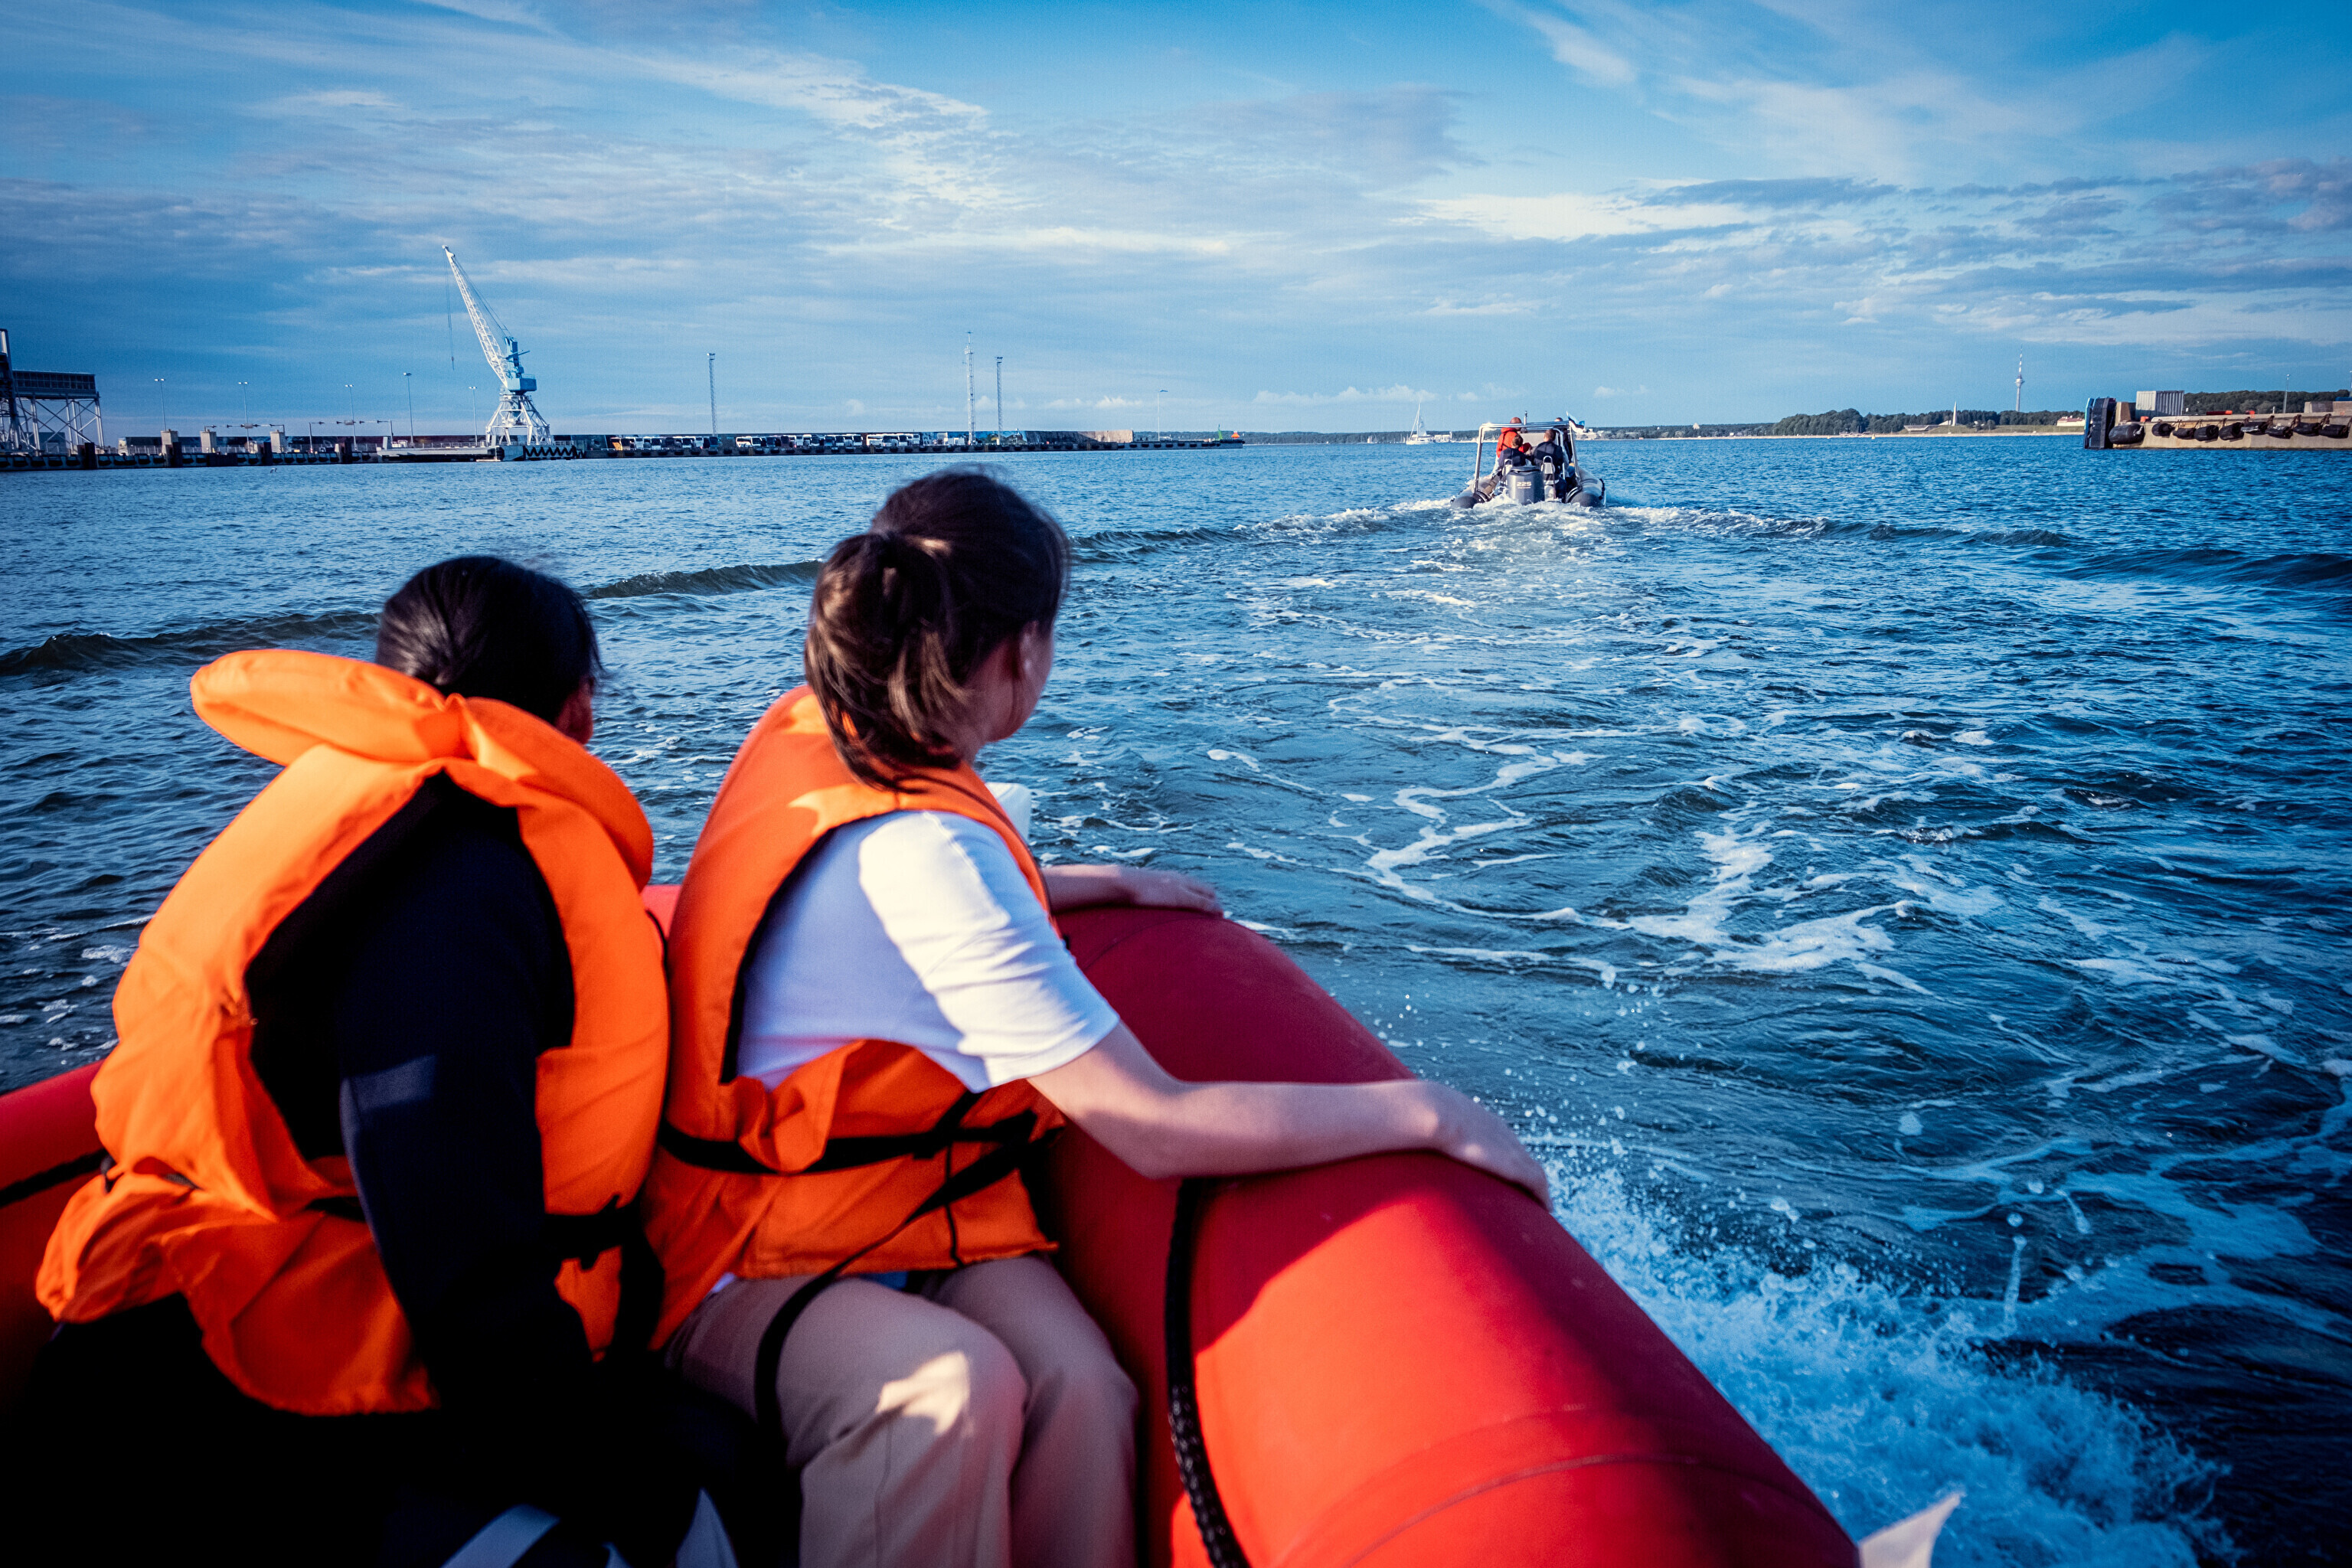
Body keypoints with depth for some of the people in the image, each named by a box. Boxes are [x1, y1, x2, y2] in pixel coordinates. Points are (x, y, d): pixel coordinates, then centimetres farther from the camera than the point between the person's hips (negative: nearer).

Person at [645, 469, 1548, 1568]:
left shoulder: (807, 731, -2)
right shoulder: (918, 850, -30)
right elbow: (1157, 1128, -29)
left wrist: (1113, 883, 24)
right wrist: (1430, 1114, -20)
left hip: (908, 1207, 7)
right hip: (755, 1266, -7)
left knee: (1079, 1389, -18)